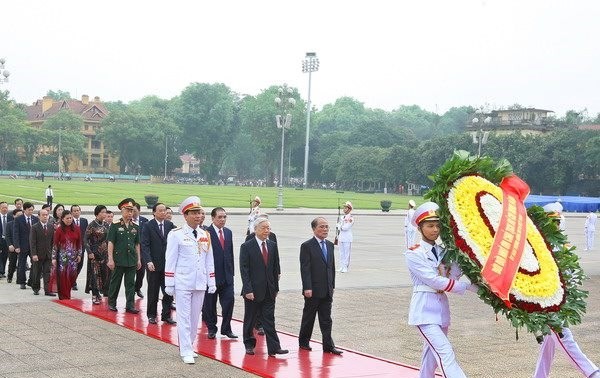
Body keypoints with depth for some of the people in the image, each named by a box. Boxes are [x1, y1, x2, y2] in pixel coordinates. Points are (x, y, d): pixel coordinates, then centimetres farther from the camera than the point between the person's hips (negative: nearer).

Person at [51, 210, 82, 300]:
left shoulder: (76, 229, 3)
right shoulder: (59, 230, -5)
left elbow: (79, 243, 10)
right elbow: (55, 244, -3)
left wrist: (79, 254, 5)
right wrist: (54, 258, -5)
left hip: (73, 256, 3)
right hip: (62, 256, -3)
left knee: (72, 275, 0)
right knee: (62, 276, -1)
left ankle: (67, 294, 19)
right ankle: (64, 296, 9)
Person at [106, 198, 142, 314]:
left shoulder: (135, 227, 10)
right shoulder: (115, 225, -3)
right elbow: (110, 243, -6)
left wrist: (139, 259, 11)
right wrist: (110, 259, -11)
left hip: (132, 260, 4)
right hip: (118, 260, -4)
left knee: (131, 284, 4)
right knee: (115, 282, 6)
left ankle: (130, 305, 8)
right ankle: (111, 303, 19)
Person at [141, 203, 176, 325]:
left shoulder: (170, 225, 5)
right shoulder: (148, 226, -4)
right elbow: (144, 245, -9)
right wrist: (148, 261, -18)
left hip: (168, 264, 2)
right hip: (154, 264, -2)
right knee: (153, 292, 9)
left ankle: (166, 315, 13)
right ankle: (151, 315, 20)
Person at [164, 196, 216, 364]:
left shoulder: (205, 235, 9)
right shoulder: (176, 235, -6)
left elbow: (209, 260, 13)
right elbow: (170, 260, -5)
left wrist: (212, 282, 10)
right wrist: (169, 284, -6)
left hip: (200, 284, 5)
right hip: (183, 283, -5)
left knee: (195, 317, 11)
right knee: (184, 317, -2)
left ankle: (188, 346, 25)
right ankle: (186, 352, 2)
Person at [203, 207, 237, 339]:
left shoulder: (228, 232, 11)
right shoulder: (206, 233, -10)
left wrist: (232, 271, 13)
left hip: (227, 275, 5)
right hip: (211, 274, -5)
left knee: (229, 300, 0)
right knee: (210, 303, 7)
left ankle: (226, 328, 12)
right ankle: (211, 328, 22)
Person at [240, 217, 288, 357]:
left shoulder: (273, 246, 7)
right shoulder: (246, 247, -7)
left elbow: (276, 268, 11)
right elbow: (244, 270, -10)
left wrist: (276, 287, 8)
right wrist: (248, 290, -16)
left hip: (269, 291, 4)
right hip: (253, 291, -3)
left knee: (269, 319, 2)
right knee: (250, 319, 9)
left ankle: (274, 347, 0)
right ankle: (249, 345, 23)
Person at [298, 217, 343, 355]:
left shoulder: (330, 245, 11)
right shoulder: (307, 246, -9)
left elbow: (332, 266, 15)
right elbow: (305, 269, -13)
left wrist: (332, 285, 11)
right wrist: (307, 288, -18)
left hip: (327, 290, 5)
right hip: (313, 290, -5)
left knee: (326, 319, 6)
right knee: (308, 317, 8)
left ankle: (328, 346, 7)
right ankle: (303, 342, 22)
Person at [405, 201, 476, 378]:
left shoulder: (443, 252, 12)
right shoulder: (413, 254, -8)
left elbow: (454, 275, -3)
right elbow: (435, 281, -16)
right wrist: (468, 286, -16)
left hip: (441, 309, 7)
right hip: (425, 310, -7)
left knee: (432, 357, 15)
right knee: (446, 354, -17)